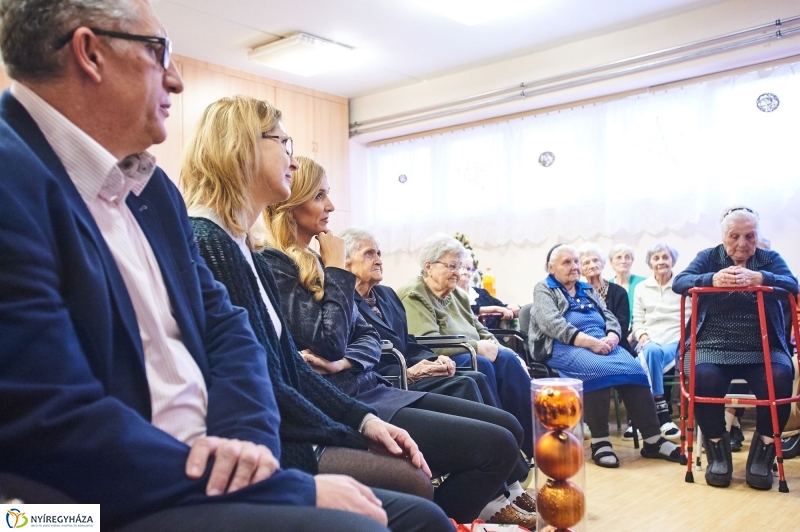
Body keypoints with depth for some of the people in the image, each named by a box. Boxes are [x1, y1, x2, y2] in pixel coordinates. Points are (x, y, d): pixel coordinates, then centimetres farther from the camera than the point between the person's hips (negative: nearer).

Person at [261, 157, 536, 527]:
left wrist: (345, 361, -9)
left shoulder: (314, 261, 15)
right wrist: (336, 270, -10)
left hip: (368, 389, 9)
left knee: (506, 425, 5)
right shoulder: (274, 266, -12)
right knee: (497, 445, -15)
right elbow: (330, 344, -21)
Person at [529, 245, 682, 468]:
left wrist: (611, 338, -10)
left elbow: (610, 318, 15)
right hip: (563, 347, -5)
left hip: (602, 343, 6)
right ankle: (600, 442, -25)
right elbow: (552, 324, -11)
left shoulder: (588, 289, 25)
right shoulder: (543, 289, 6)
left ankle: (653, 440, -22)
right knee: (598, 369, -36)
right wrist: (589, 341, -21)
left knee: (634, 369, -24)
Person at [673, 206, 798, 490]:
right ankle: (718, 453, -8)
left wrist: (758, 278, -31)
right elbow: (679, 282, -8)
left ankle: (763, 455, -10)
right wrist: (713, 279, -29)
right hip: (713, 346, -1)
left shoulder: (770, 258, 12)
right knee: (703, 378, -31)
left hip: (763, 348, 1)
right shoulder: (708, 257, 10)